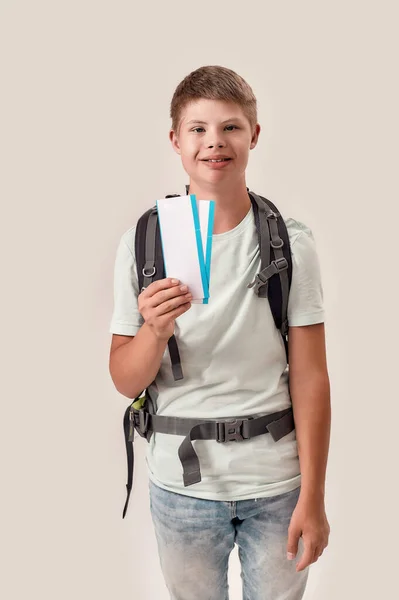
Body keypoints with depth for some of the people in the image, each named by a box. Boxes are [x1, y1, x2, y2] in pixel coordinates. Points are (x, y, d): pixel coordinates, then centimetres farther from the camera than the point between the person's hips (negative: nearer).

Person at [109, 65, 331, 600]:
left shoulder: (290, 241, -7)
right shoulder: (142, 241, -6)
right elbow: (126, 382, -3)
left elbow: (310, 378, -6)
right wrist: (155, 331, -24)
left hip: (276, 480, 0)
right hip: (181, 481, 1)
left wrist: (313, 498, -7)